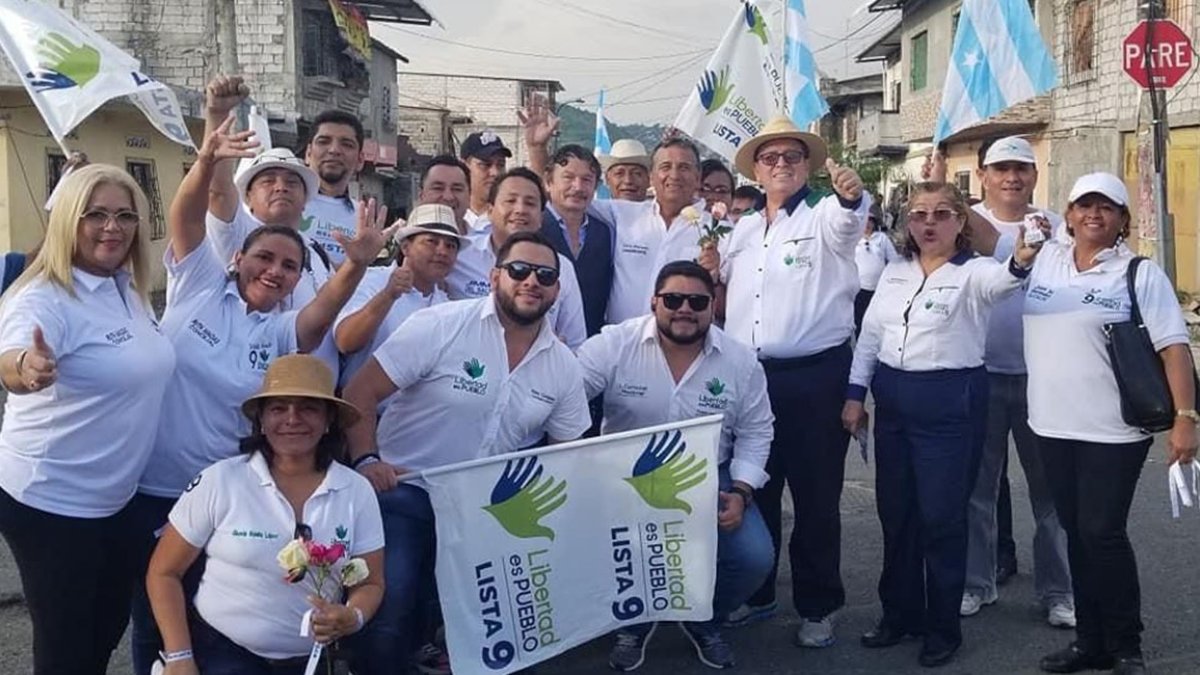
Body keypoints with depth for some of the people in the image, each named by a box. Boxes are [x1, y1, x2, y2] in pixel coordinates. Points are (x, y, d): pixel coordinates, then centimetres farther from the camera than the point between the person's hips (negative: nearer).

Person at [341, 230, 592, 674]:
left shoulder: (564, 368, 2)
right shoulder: (441, 326, -11)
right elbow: (360, 393, -12)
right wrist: (365, 461, -26)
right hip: (406, 493, -4)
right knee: (393, 611, -13)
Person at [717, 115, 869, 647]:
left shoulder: (826, 218, -3)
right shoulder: (742, 230, 14)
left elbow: (850, 217, -27)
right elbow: (720, 290, 24)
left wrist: (852, 195, -48)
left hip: (814, 376, -5)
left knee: (815, 495, 4)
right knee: (753, 490, 14)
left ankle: (817, 606, 18)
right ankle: (754, 593, 29)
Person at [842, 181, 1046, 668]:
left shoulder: (973, 272, -7)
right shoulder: (894, 272, 10)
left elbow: (1001, 281, -31)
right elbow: (870, 334, 13)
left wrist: (1021, 261, -54)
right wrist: (855, 394, 7)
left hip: (950, 400, -5)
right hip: (893, 398, 6)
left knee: (941, 515, 1)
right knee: (894, 512, 12)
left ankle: (943, 627, 17)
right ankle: (901, 613, 28)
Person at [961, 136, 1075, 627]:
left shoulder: (1056, 227, 4)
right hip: (980, 375, -1)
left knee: (1051, 487, 8)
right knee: (976, 486, 10)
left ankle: (1057, 589, 21)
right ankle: (977, 582, 24)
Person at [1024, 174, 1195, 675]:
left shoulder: (1140, 274, -4)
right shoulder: (1044, 258, 8)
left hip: (1113, 431, -5)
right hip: (1053, 426, 5)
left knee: (1103, 534, -4)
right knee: (1076, 532, 12)